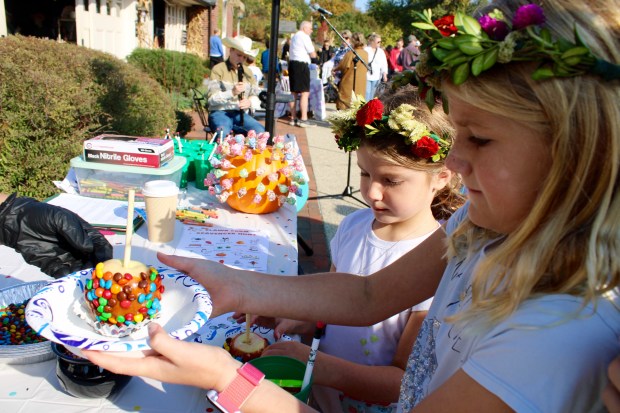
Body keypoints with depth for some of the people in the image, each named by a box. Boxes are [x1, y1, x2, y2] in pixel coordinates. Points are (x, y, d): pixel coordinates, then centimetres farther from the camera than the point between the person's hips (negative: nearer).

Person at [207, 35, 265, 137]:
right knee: (223, 134, -38)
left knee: (261, 132, -25)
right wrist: (232, 92, -24)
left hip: (240, 114, 4)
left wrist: (250, 102, -11)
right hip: (220, 112, -4)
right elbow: (211, 98, -8)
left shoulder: (247, 72, 17)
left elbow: (256, 97, 14)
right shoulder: (218, 69, 0)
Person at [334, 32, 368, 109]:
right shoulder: (366, 54, 5)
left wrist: (334, 69, 5)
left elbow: (343, 66, -11)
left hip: (349, 84, -6)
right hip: (361, 85, 6)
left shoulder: (351, 53, -14)